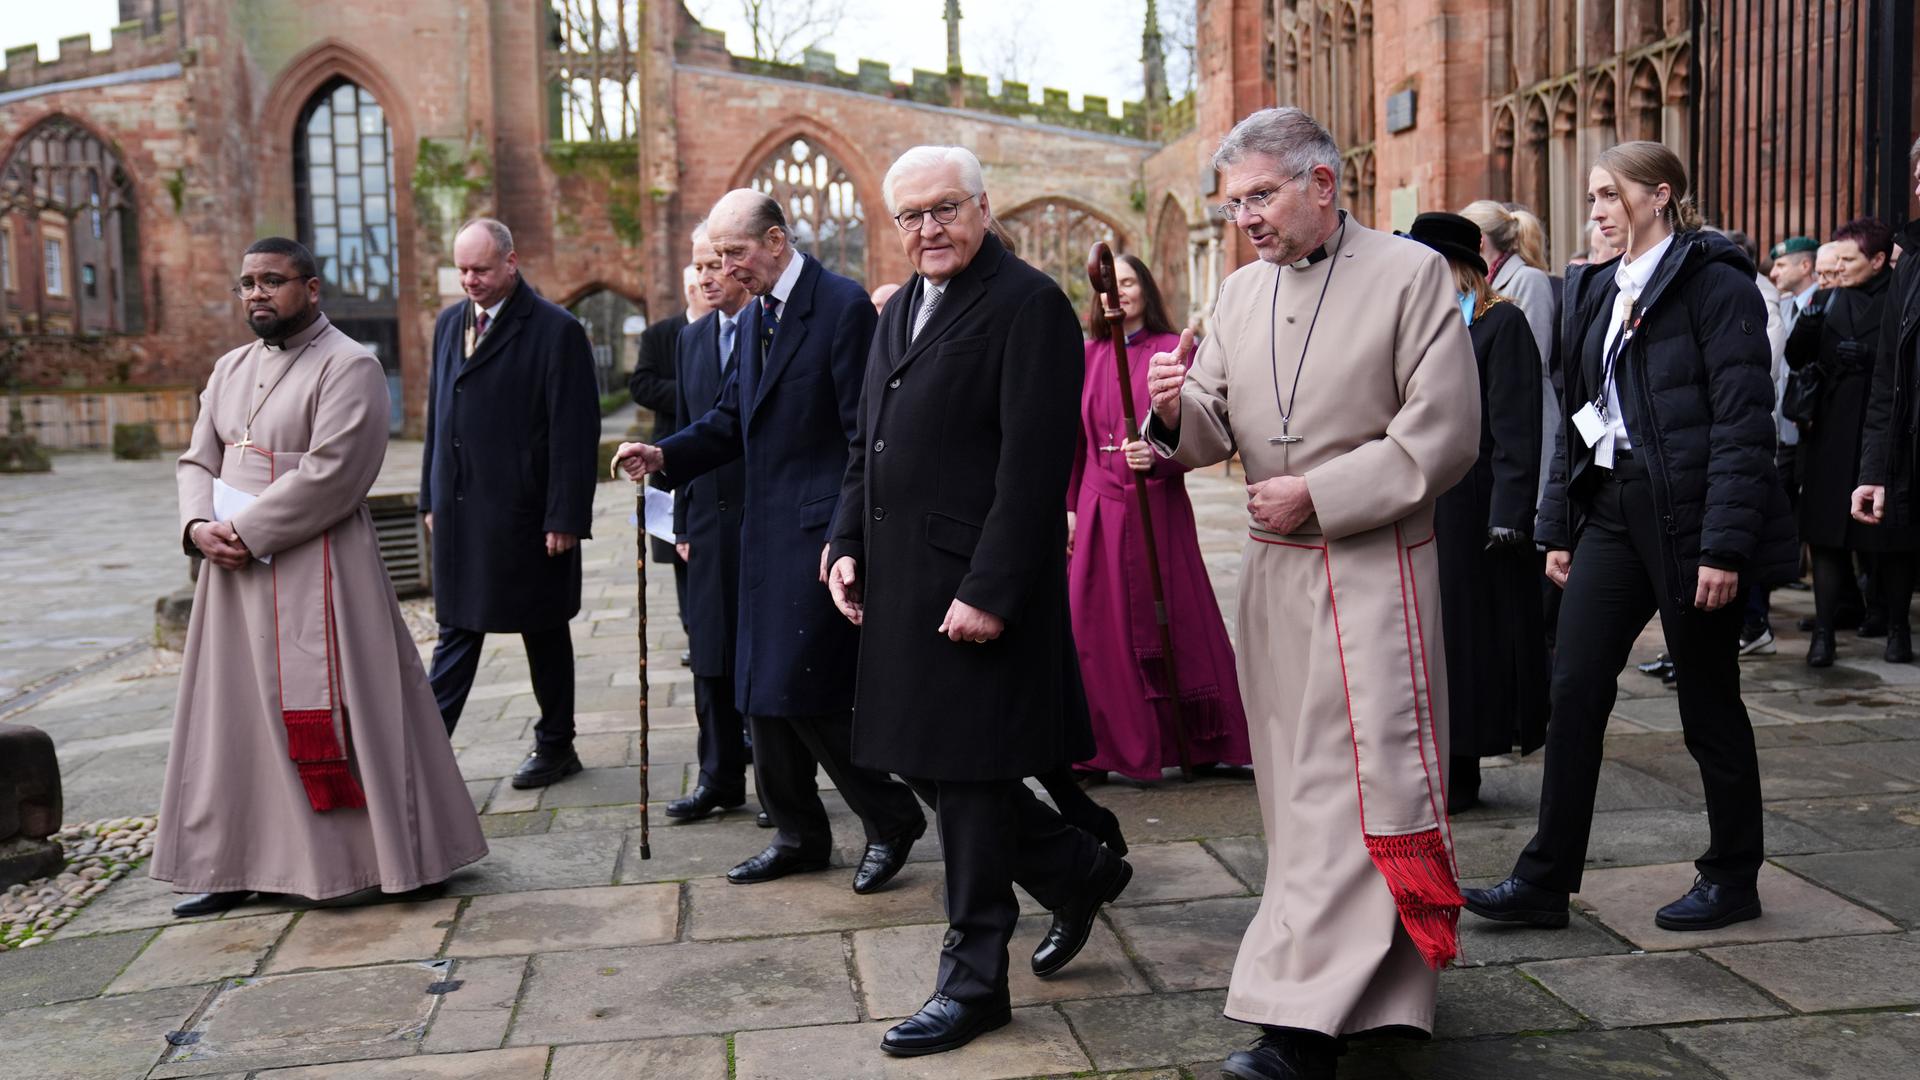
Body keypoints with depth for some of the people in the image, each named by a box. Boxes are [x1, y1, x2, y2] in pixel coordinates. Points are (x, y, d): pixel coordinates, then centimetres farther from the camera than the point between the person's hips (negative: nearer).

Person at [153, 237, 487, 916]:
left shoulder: (348, 367, -8)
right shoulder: (231, 369, 17)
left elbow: (329, 473, -18)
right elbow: (198, 461, 15)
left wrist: (245, 532, -16)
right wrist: (198, 527, -5)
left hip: (317, 573, -7)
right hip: (234, 575, 8)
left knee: (329, 713, -4)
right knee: (234, 714, 11)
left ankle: (374, 859, 9)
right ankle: (236, 865, 22)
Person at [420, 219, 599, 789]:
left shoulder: (556, 331, -10)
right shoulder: (449, 323, 12)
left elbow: (575, 432, -13)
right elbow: (437, 413, 16)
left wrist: (564, 517, -16)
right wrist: (431, 497, 12)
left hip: (525, 514, -5)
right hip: (459, 512, 6)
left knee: (544, 633, 8)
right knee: (456, 631, 8)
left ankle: (555, 745, 22)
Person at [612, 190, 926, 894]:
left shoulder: (843, 306, -11)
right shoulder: (756, 316, 15)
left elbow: (866, 433, -15)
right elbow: (732, 419, 17)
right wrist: (664, 456, 0)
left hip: (822, 530, -9)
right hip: (766, 531, 9)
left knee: (806, 691, -10)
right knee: (765, 693, 12)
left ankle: (891, 818, 9)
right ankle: (798, 836, 25)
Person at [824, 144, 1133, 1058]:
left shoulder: (1028, 305, -11)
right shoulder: (899, 311, 16)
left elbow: (1033, 466, -18)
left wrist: (989, 591, -21)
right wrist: (848, 544, 8)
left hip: (977, 590, -9)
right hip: (901, 586, 9)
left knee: (966, 777, 1)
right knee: (928, 765, 15)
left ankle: (972, 982, 18)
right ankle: (1078, 871, 36)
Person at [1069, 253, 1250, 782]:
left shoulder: (1172, 350, -2)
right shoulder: (1089, 355, 10)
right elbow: (1076, 437, 12)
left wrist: (1157, 455, -26)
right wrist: (1070, 506, 8)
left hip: (1155, 507, -4)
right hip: (1099, 507, 4)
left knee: (1166, 622, 1)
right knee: (1096, 627, 3)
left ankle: (1198, 743, 14)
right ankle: (1108, 747, 14)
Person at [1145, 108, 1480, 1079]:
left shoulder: (1411, 274, -6)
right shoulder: (1240, 293, 12)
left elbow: (1442, 437, -11)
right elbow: (1216, 434, 11)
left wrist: (1317, 495, -15)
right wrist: (1178, 410, -12)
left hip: (1372, 570, -6)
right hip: (1272, 567, 6)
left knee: (1354, 778, -7)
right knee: (1297, 777, 12)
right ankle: (1365, 983, 28)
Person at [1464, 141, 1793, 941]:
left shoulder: (1714, 280, -9)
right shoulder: (1597, 290, 13)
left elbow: (1744, 419, -14)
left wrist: (1725, 544, -19)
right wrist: (1557, 528, 12)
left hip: (1687, 516, -7)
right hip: (1613, 512, 7)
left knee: (1708, 700, 6)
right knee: (1575, 689, 2)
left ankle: (1732, 879, 24)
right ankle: (1545, 880, 8)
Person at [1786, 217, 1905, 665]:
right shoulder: (1827, 301, 10)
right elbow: (1796, 358, 3)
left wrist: (1866, 357, -14)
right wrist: (1809, 318, -12)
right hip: (1832, 434, 3)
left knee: (1890, 536, 5)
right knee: (1827, 532, 1)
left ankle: (1897, 627, 18)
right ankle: (1823, 631, 5)